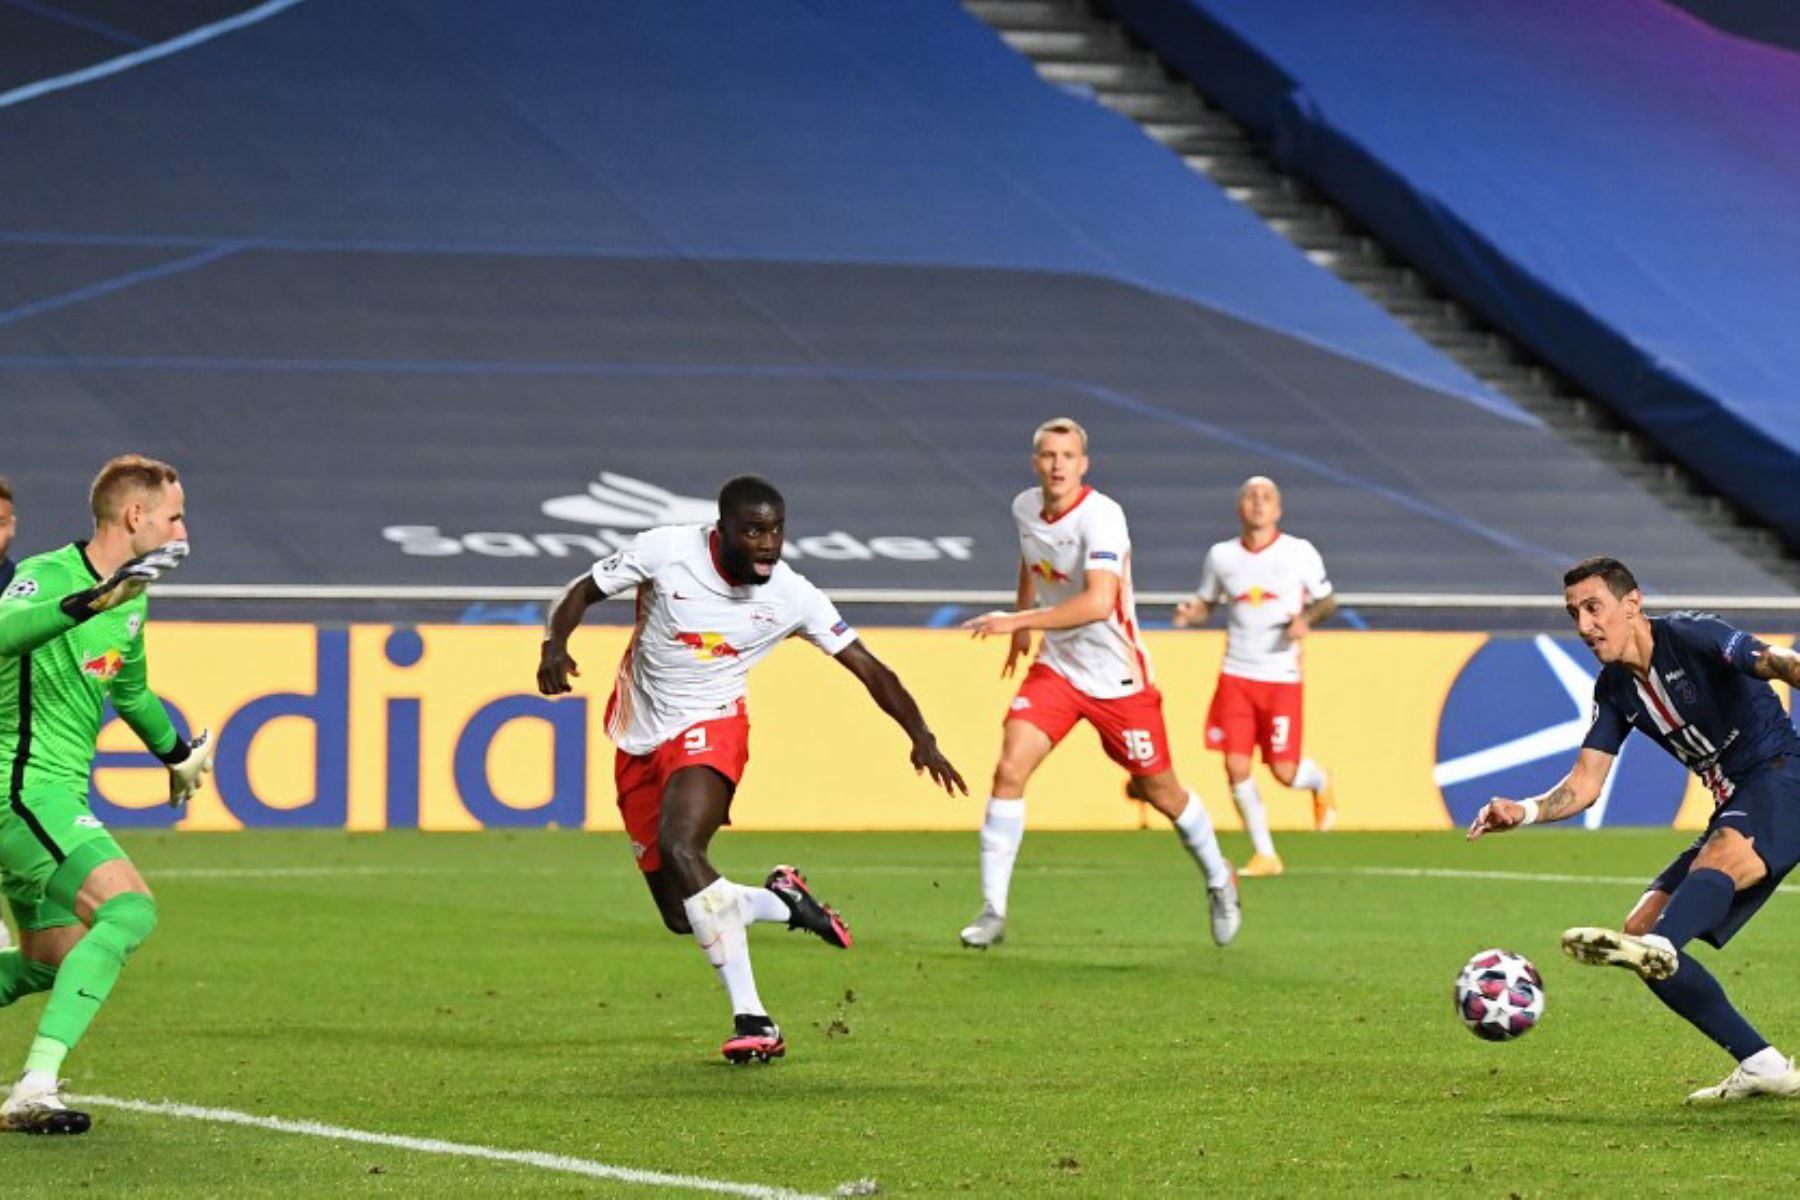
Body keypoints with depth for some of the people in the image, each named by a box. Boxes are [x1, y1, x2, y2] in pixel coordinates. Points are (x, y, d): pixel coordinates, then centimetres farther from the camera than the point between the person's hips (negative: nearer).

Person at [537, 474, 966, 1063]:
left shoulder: (792, 595, -11)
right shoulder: (664, 551, -14)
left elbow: (869, 669, -5)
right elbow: (581, 594, -2)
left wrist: (921, 737, -15)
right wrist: (555, 645, -23)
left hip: (710, 728, -2)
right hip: (640, 740, 2)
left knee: (679, 848, -32)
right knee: (680, 915, -1)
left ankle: (751, 1018, -27)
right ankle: (782, 903, 28)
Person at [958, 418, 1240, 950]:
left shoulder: (1101, 516, -24)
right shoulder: (1025, 508, -2)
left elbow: (1099, 602, -37)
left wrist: (1018, 621, -38)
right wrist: (1022, 625, 24)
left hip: (1118, 678, -5)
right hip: (1056, 667, 5)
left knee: (1162, 791, 9)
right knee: (1009, 771, -14)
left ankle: (1219, 882, 36)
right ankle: (992, 911, -9)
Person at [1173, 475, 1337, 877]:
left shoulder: (1299, 553, -1)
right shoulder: (1221, 556, 4)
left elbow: (1327, 600, 8)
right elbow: (1207, 601, 17)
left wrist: (1306, 619, -13)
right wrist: (1190, 612, -6)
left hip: (1282, 676, -2)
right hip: (1236, 675, 2)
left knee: (1284, 771, -6)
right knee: (1236, 766, -7)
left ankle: (1320, 783, 32)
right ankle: (1264, 854, 8)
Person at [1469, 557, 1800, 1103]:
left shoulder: (1692, 636, -9)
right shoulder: (1614, 690, 12)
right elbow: (1584, 785, 11)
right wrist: (1524, 811, -9)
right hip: (1734, 813, 8)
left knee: (1720, 858, -40)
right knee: (1641, 928, -3)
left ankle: (1657, 948, -70)